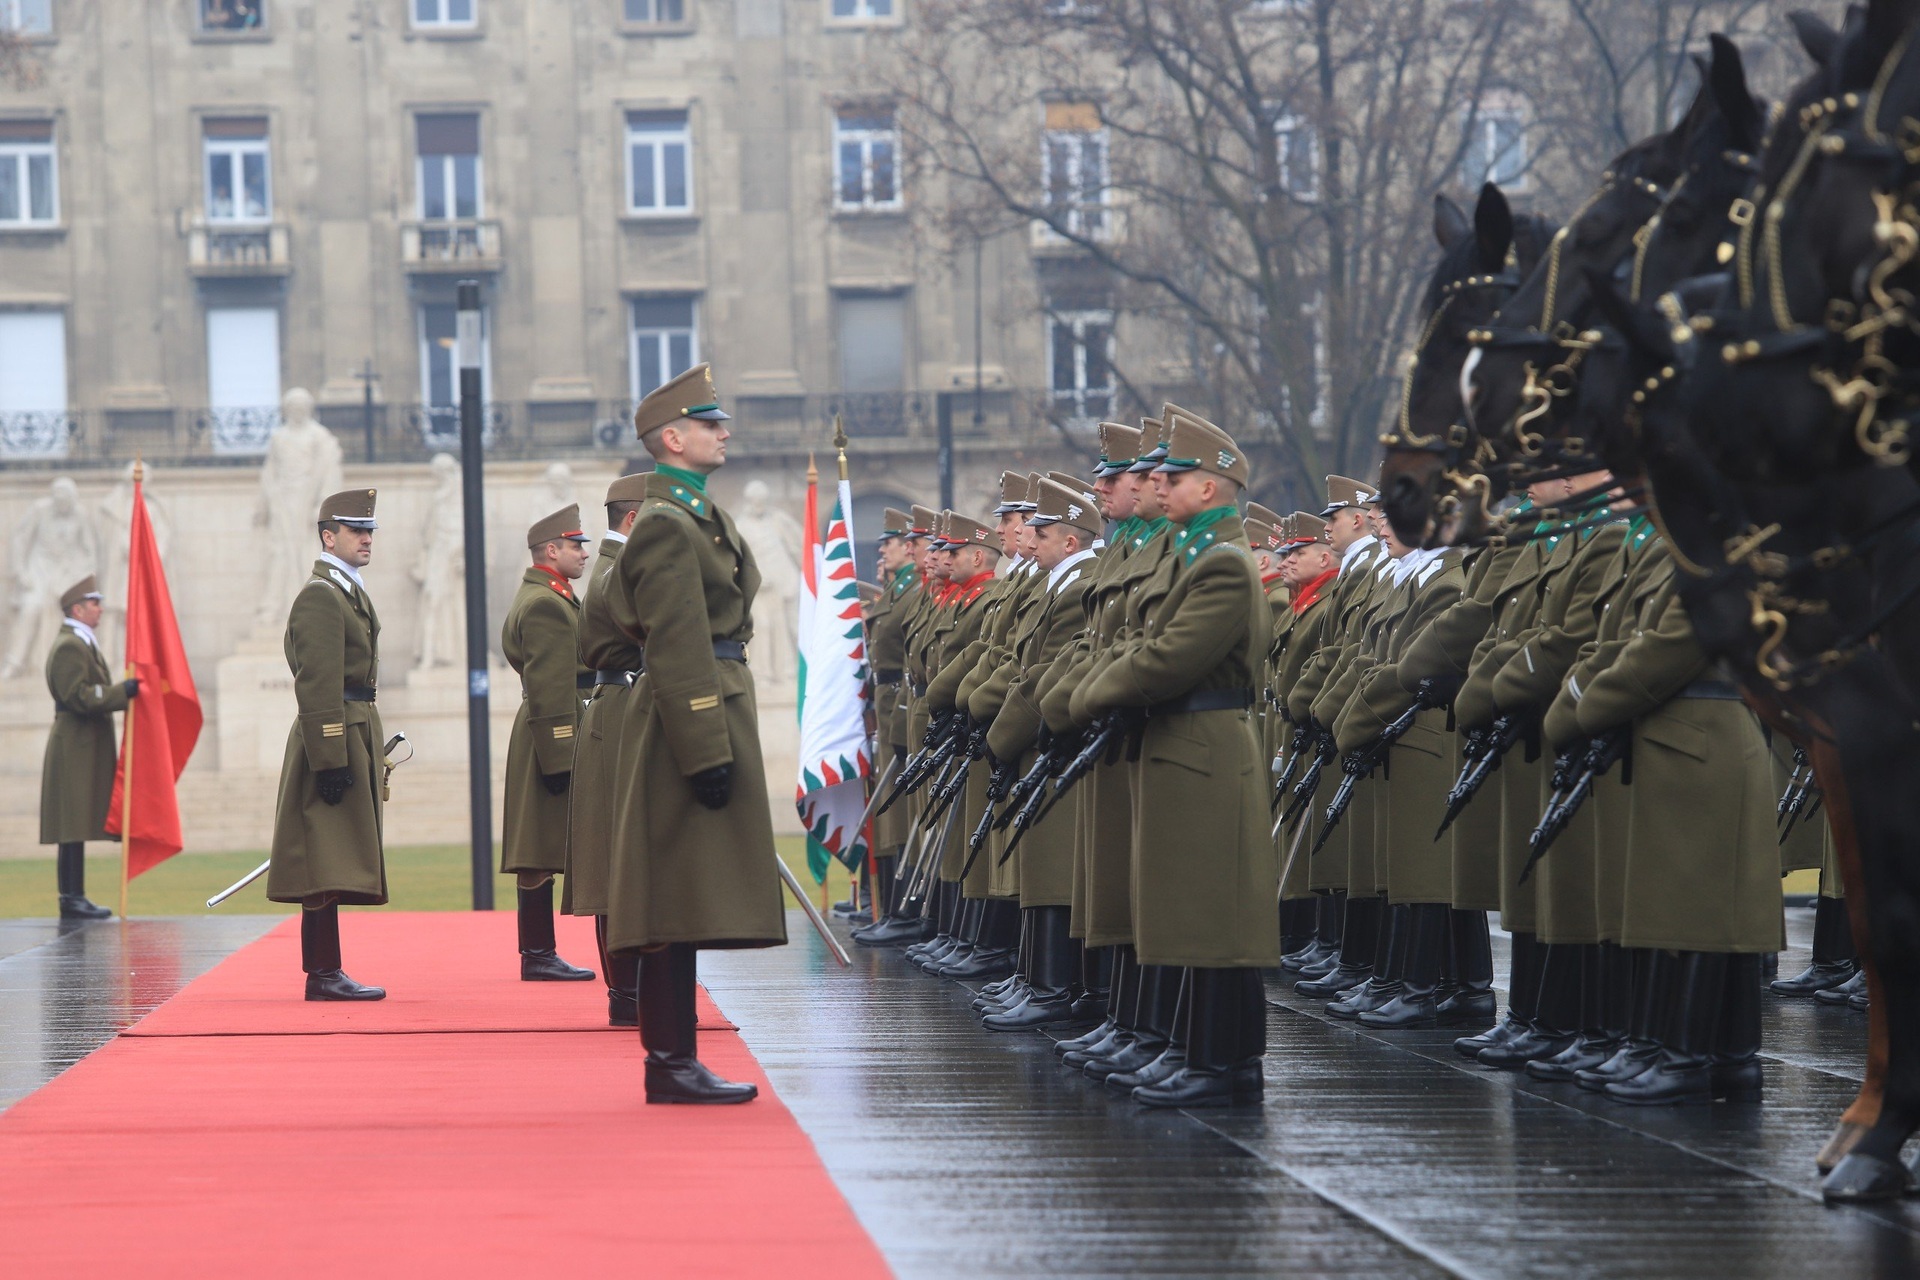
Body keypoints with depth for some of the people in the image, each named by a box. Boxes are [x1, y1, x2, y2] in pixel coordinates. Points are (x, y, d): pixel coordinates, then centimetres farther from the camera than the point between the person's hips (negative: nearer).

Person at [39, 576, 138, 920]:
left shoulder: (83, 645, 21)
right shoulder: (68, 647, -13)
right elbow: (79, 697, -22)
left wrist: (125, 691, 17)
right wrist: (124, 691, -21)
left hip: (84, 749, 11)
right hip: (76, 748, -11)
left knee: (77, 828, 9)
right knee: (73, 827, -10)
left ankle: (75, 898, 10)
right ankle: (71, 900, -11)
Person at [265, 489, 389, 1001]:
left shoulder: (350, 592, 19)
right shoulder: (320, 595, -13)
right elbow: (317, 685, -19)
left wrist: (371, 755, 23)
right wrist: (330, 760, -23)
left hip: (354, 734, 10)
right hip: (333, 738, -10)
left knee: (330, 864, 10)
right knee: (328, 862, -10)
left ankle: (323, 973, 12)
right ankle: (324, 975, -10)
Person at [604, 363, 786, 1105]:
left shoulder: (698, 517, 19)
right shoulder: (667, 526, -13)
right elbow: (676, 649, -19)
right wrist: (707, 754, -22)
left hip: (717, 709, 10)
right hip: (695, 720, -10)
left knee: (684, 904, 10)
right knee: (678, 907, -8)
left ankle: (673, 1061, 12)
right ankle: (671, 1064, -7)